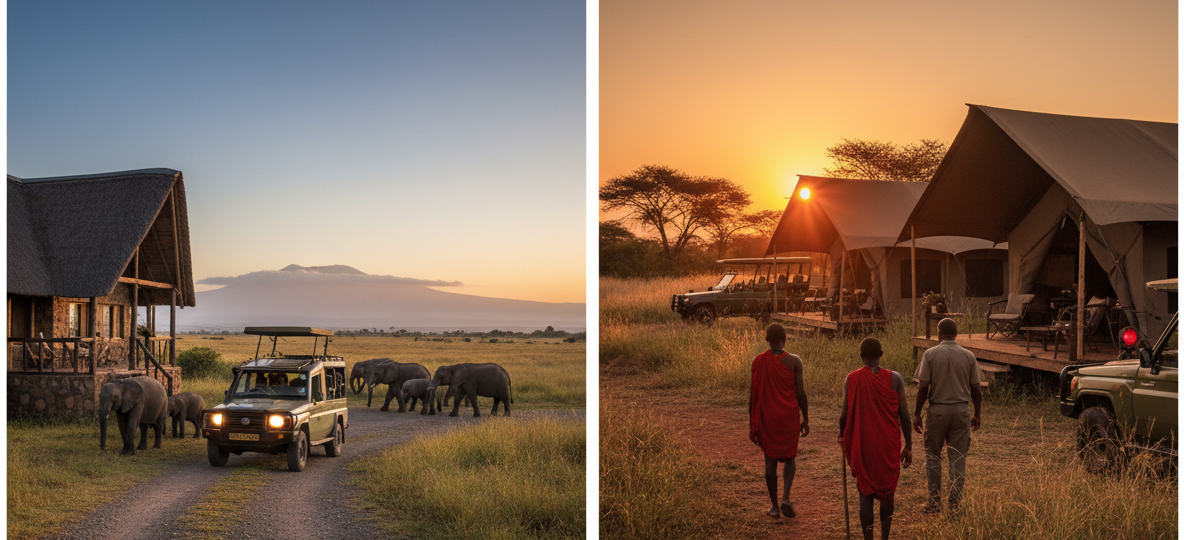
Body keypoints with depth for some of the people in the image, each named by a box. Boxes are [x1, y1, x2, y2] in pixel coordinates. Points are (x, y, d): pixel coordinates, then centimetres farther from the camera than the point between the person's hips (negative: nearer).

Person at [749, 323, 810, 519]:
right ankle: (786, 498, -1)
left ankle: (774, 506, 13)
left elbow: (753, 394, -3)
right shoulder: (794, 361, -9)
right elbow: (801, 393, -8)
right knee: (789, 457, 17)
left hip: (766, 417, 1)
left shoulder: (758, 361, -6)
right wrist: (806, 419, 3)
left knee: (770, 460, 10)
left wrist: (751, 422, 6)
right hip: (789, 417, -1)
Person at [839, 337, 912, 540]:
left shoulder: (851, 379, -6)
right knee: (887, 492, 16)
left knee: (865, 494, 6)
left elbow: (844, 414, -6)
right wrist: (908, 446, 5)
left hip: (862, 445, -1)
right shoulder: (894, 378, -5)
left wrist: (842, 435, 14)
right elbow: (904, 415, -4)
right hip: (889, 446, 1)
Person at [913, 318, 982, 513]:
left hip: (937, 409, -2)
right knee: (958, 457, 7)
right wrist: (977, 414, 16)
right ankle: (955, 503, 9)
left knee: (933, 455, 9)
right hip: (961, 409, 2)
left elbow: (923, 388, -8)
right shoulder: (968, 356, 2)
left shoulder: (931, 354, -6)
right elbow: (975, 389, 5)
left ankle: (934, 503, 9)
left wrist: (917, 414, 0)